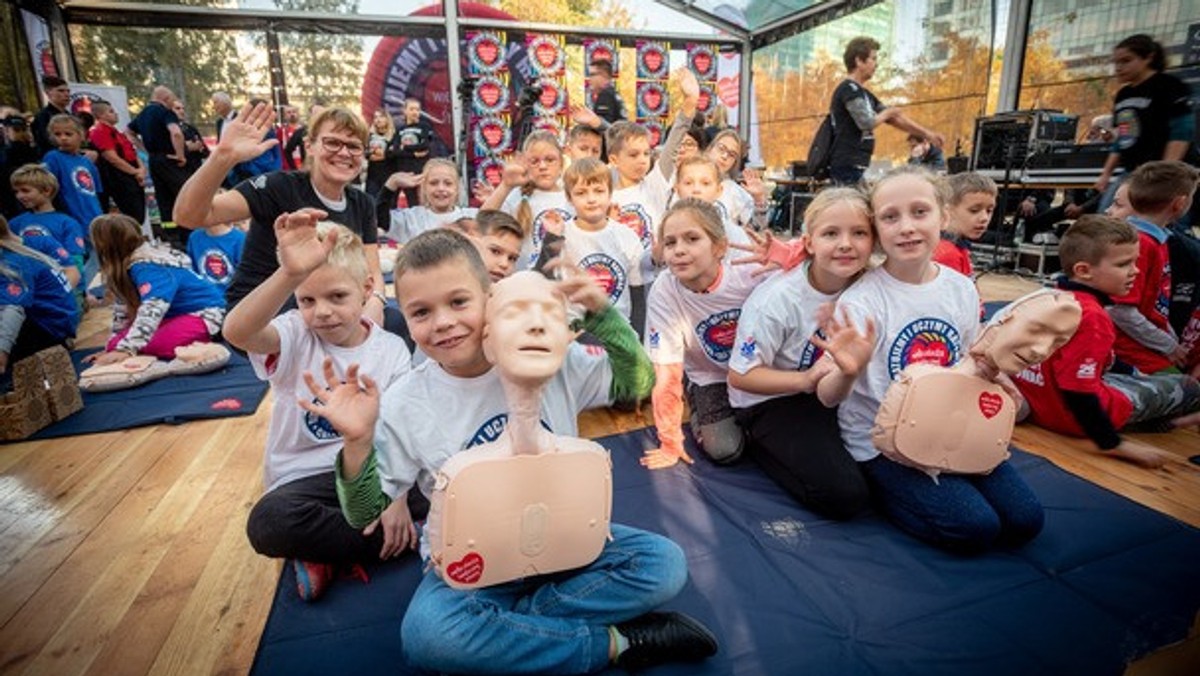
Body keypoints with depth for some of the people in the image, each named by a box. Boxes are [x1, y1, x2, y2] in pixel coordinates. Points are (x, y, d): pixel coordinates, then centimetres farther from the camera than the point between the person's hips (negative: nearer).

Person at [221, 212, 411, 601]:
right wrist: (289, 273, -48)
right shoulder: (295, 338, -6)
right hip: (304, 477, -1)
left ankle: (324, 551, -9)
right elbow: (236, 331, -31)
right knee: (268, 523, -34)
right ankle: (391, 539, -13)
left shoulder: (391, 350, -2)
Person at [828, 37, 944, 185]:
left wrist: (927, 134, 20)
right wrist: (887, 113, 1)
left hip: (857, 166, 10)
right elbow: (866, 123, -20)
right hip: (847, 166, -10)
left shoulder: (863, 93, 20)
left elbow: (895, 118, 23)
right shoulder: (849, 89, -9)